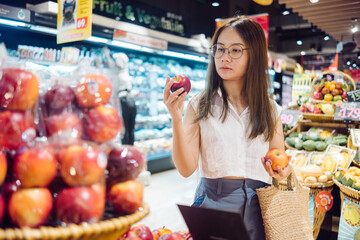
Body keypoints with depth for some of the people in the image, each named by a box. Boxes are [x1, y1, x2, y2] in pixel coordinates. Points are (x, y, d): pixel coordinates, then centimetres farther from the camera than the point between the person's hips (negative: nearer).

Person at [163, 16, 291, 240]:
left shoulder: (270, 110, 5)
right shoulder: (200, 105, -2)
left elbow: (280, 161, 10)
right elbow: (186, 168, -10)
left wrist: (283, 170, -13)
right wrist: (176, 119, -21)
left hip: (258, 205, 2)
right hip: (213, 200, -2)